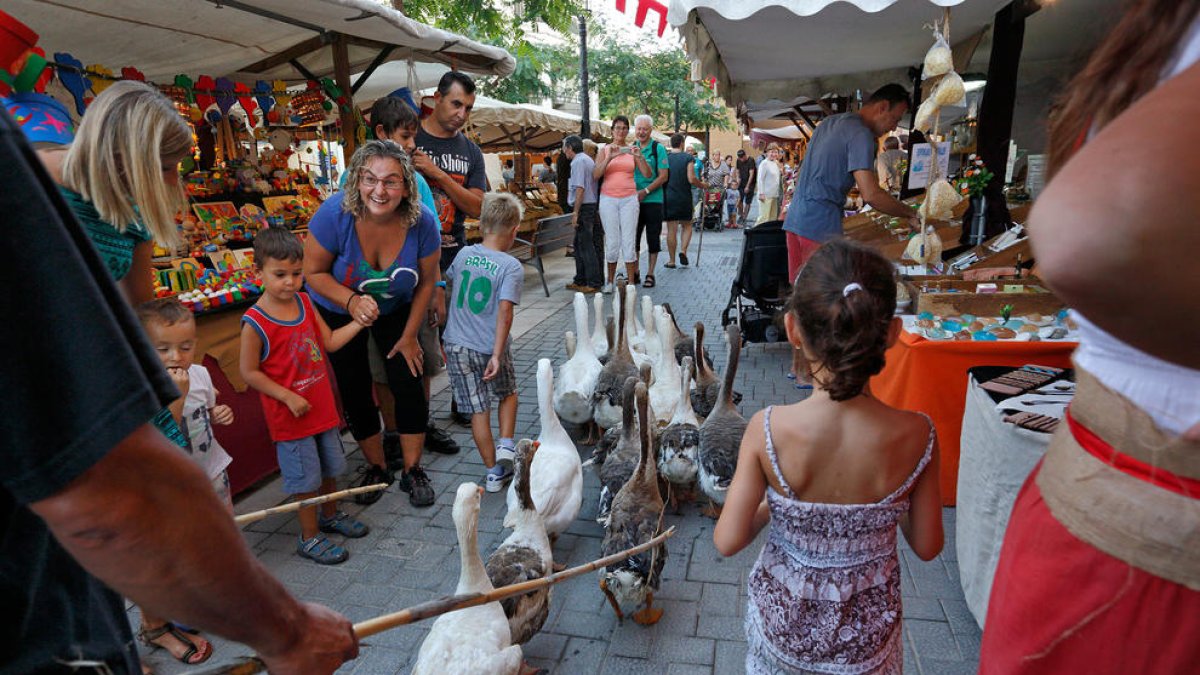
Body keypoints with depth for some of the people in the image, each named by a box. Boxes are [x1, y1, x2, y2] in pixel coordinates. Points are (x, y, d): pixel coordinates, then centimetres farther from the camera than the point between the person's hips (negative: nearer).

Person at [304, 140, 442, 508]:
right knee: (354, 391, 6)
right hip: (339, 309, 0)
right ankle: (376, 467, 27)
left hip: (396, 310, 1)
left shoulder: (422, 222, -26)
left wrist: (409, 335, -7)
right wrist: (351, 301, -36)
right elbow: (313, 272, -18)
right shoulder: (335, 213, -31)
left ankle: (412, 470, 13)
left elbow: (426, 282, -11)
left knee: (409, 384, -6)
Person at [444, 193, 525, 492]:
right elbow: (505, 311, -22)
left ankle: (494, 472, 18)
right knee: (508, 393, 26)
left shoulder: (464, 254, 3)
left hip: (457, 344, 3)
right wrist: (497, 355, -21)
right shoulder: (511, 266, -12)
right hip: (489, 348, -3)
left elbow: (449, 279, 18)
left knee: (478, 410, 9)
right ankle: (506, 445, 11)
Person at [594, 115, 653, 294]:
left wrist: (640, 157, -16)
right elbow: (595, 175, -7)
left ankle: (631, 283, 2)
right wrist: (609, 158, -19)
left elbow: (647, 174, 1)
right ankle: (610, 280, 15)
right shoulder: (605, 150, 6)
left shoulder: (632, 150, 8)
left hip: (629, 199, 0)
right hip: (608, 199, 0)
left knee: (629, 241, -3)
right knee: (612, 241, 1)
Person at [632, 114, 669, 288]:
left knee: (653, 238, 1)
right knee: (633, 237, 8)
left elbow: (663, 176, -8)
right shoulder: (631, 147, 9)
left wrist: (645, 191, -16)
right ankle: (634, 273, 19)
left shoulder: (658, 148, -3)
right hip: (633, 200, 4)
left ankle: (650, 274, 9)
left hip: (653, 200, -4)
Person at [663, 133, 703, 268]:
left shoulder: (665, 158, 0)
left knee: (671, 229, 5)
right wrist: (702, 185, 6)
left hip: (668, 197, 2)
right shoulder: (688, 158, -6)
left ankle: (671, 260, 8)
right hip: (684, 197, -1)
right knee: (687, 226, 17)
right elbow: (692, 179, -12)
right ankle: (683, 251, -3)